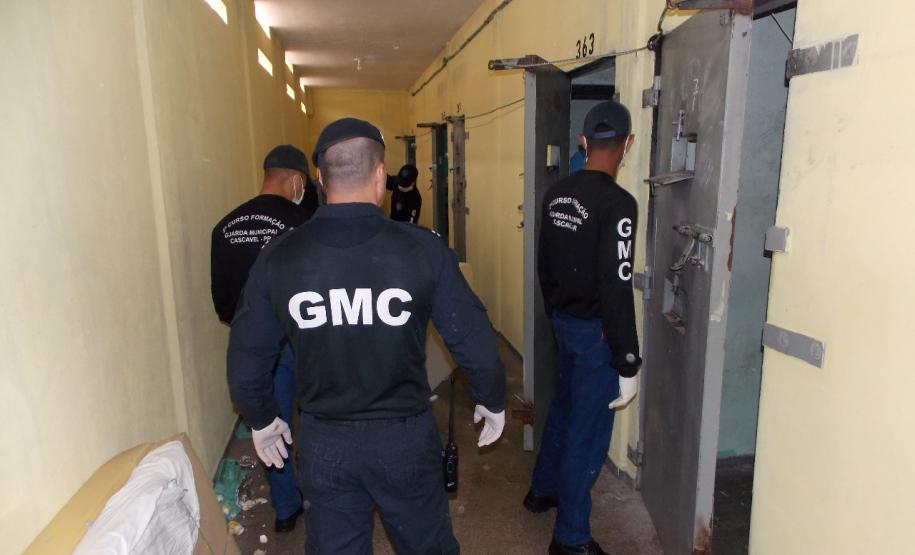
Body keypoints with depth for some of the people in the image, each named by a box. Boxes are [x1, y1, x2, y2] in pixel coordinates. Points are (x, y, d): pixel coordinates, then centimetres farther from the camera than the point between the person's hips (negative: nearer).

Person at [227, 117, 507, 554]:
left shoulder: (278, 258, -10)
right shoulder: (422, 249, -16)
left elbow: (246, 359, -1)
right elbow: (474, 343, -12)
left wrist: (262, 420, 17)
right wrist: (493, 402, 7)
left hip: (322, 443, 2)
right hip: (405, 436, -1)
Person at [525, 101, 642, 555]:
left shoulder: (557, 195, 3)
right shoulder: (616, 203, -21)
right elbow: (616, 289, -23)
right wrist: (627, 364, -17)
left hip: (563, 322, 8)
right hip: (596, 331, -8)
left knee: (563, 408, 26)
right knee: (588, 431, 5)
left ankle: (542, 490, 45)